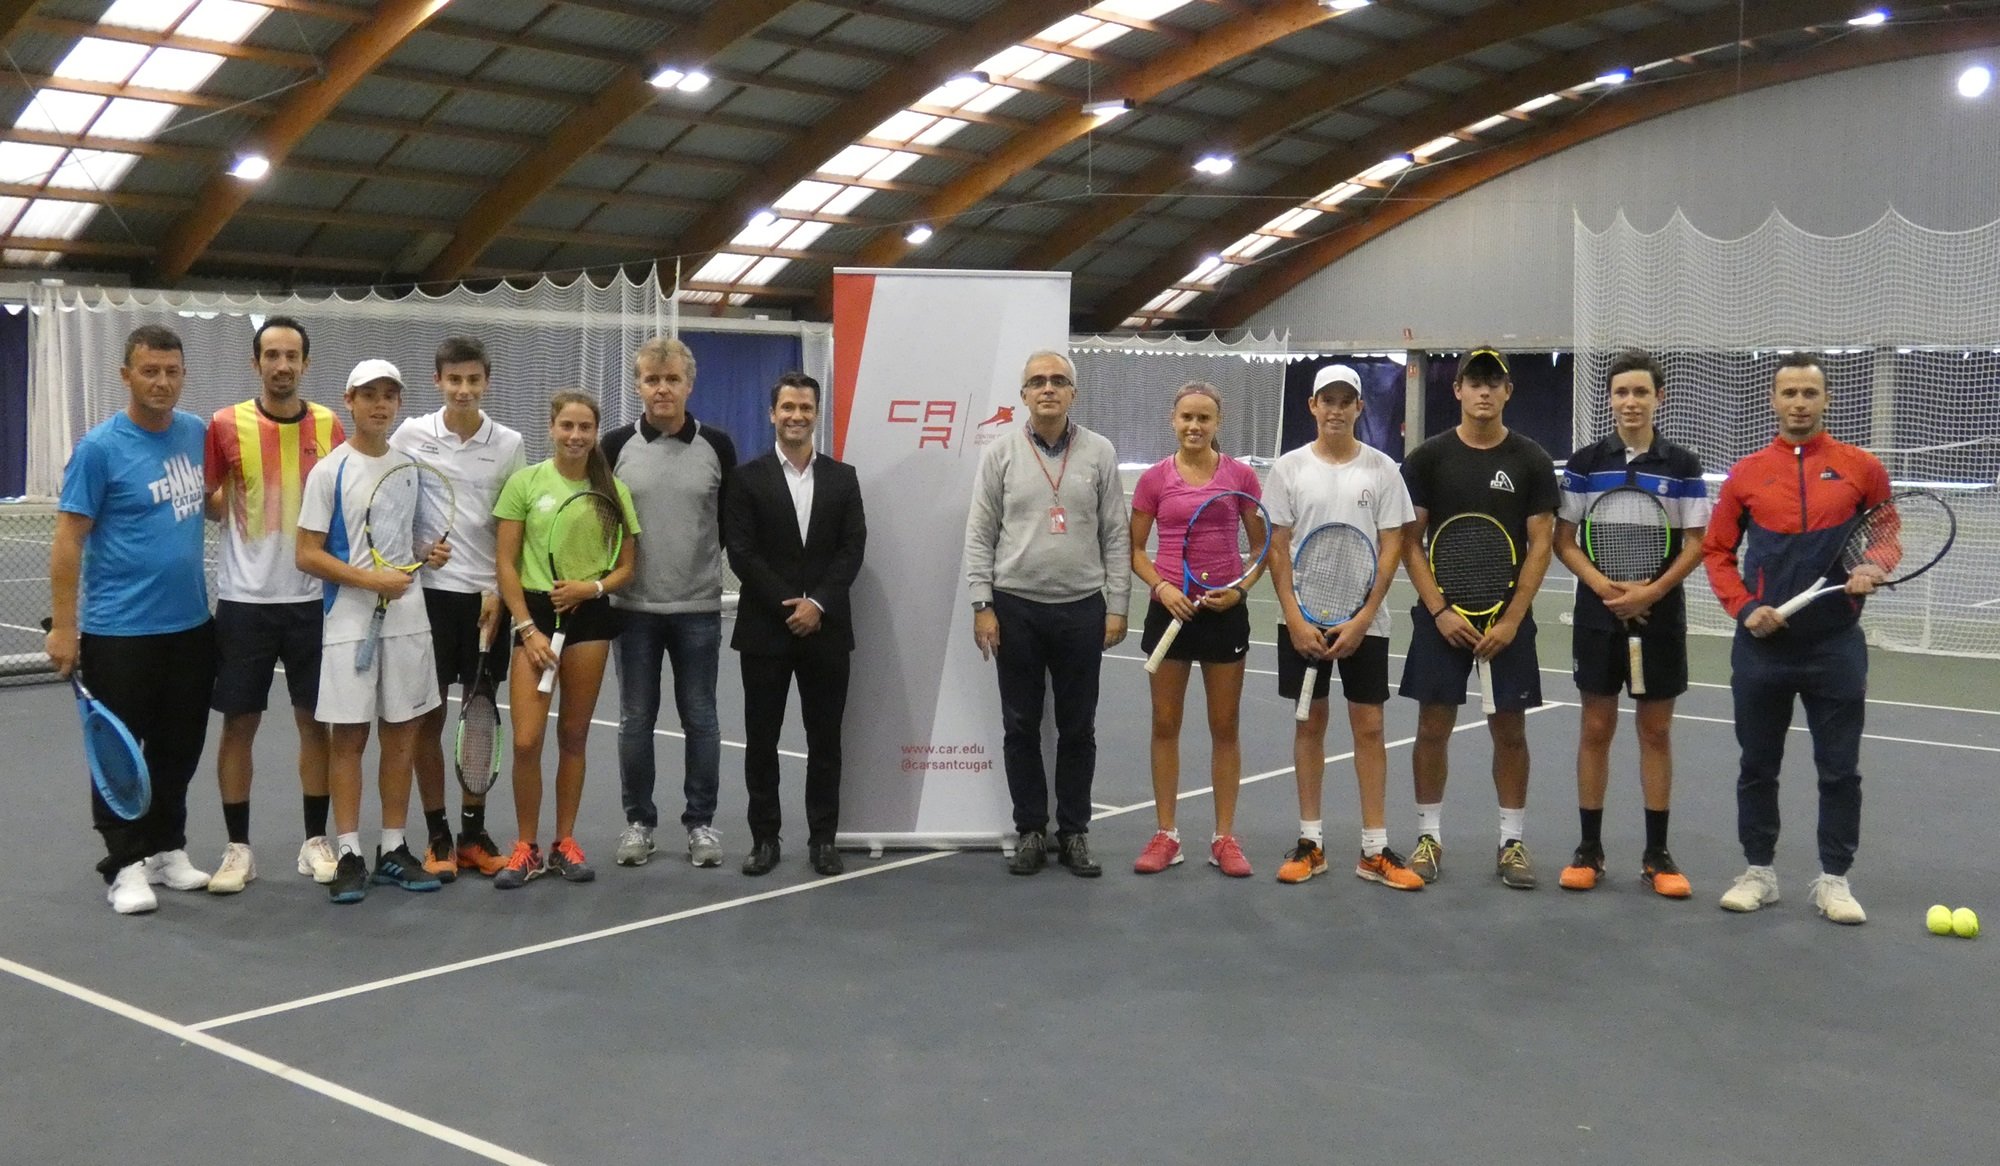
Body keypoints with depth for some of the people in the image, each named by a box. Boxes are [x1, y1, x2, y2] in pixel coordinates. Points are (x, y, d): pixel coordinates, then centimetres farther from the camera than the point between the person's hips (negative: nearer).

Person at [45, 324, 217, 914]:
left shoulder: (196, 433, 5)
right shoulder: (100, 447, -11)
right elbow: (68, 540, -11)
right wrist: (63, 627, -14)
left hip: (191, 623, 6)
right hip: (120, 631, -5)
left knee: (179, 748, 14)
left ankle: (167, 849, 27)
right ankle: (127, 865, 13)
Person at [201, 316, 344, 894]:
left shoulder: (328, 425, 2)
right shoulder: (226, 425, -4)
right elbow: (204, 500, 4)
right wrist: (242, 512, -11)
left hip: (312, 598, 2)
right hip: (245, 600, -1)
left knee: (315, 720, 7)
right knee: (239, 723, 3)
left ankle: (315, 841, 18)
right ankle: (238, 847, 14)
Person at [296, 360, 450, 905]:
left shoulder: (410, 467, 10)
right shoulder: (330, 471, -5)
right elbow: (307, 555, -8)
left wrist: (430, 553, -2)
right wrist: (371, 580, -18)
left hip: (407, 619, 5)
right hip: (350, 622, -4)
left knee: (402, 734, 7)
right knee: (349, 737, 0)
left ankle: (393, 850, 16)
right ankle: (348, 856, 7)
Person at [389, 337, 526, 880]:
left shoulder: (508, 444, 1)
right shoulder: (410, 435, -2)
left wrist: (500, 591, -4)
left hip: (486, 596, 1)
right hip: (427, 590, -1)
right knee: (428, 717, 3)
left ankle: (473, 833, 19)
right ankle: (437, 836, 13)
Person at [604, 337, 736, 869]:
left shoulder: (716, 445, 0)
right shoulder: (617, 445, 0)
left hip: (698, 608, 0)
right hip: (634, 608, 0)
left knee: (700, 718, 6)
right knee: (636, 720, 7)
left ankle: (701, 822, 17)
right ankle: (638, 821, 19)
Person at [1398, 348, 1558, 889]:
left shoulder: (1532, 461, 1)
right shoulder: (1427, 458, 1)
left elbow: (1541, 544, -1)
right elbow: (1409, 542, 1)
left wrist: (1511, 619, -9)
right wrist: (1439, 610, -9)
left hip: (1507, 619, 0)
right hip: (1441, 616, 0)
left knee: (1509, 730, 4)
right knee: (1433, 726, 3)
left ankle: (1512, 841, 15)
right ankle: (1429, 835, 15)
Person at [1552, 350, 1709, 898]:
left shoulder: (1682, 466, 0)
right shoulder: (1584, 463, 1)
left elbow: (1696, 545, -1)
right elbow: (1563, 541, 1)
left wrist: (1651, 592, -15)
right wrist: (1604, 586, -14)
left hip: (1659, 615, 0)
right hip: (1597, 614, 0)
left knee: (1656, 732, 6)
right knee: (1596, 729, 5)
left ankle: (1657, 853, 14)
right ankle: (1589, 849, 13)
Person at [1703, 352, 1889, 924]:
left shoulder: (1860, 468, 1)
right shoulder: (1746, 475, 2)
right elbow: (1717, 551, 7)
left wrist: (1873, 568, -9)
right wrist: (1744, 606, -7)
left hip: (1836, 646, -1)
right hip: (1762, 644, 1)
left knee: (1840, 768, 4)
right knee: (1757, 765, 10)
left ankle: (1833, 878, 17)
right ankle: (1758, 871, 23)